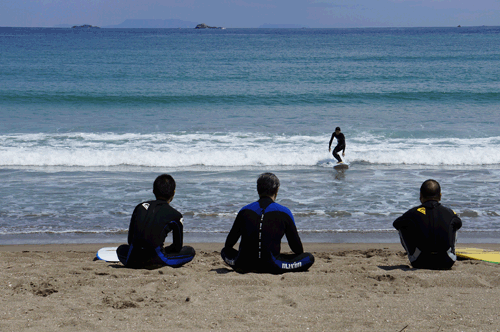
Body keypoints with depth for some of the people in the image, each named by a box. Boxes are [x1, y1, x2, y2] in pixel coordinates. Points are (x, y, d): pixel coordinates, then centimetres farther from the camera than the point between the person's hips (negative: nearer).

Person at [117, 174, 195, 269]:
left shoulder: (140, 207, 15)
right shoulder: (175, 215, 4)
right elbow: (177, 247, 13)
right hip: (156, 260, -4)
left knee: (121, 249, 38)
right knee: (190, 251, 14)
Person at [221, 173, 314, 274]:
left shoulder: (245, 211, 4)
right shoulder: (284, 212, -3)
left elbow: (229, 243, 13)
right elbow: (296, 247, 4)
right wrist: (302, 253, 28)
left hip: (244, 266, 4)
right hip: (272, 267, -4)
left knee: (225, 251, 34)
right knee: (309, 258, 7)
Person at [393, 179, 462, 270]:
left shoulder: (414, 213, -4)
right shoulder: (450, 213, 2)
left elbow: (396, 224, 14)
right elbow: (458, 224, 27)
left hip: (420, 263, -2)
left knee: (402, 228, 16)